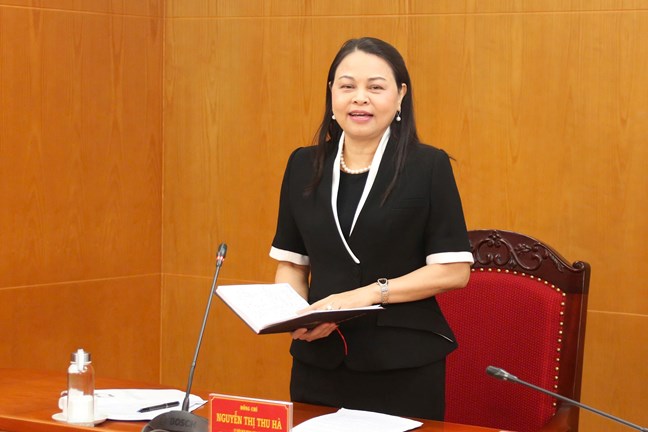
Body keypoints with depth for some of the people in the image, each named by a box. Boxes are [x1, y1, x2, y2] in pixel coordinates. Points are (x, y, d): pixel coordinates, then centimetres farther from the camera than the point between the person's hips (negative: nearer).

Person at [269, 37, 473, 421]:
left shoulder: (428, 166, -6)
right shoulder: (304, 166, 6)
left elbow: (454, 270, -8)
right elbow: (291, 262, 11)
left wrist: (368, 293, -17)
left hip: (404, 365, -3)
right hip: (319, 360, 3)